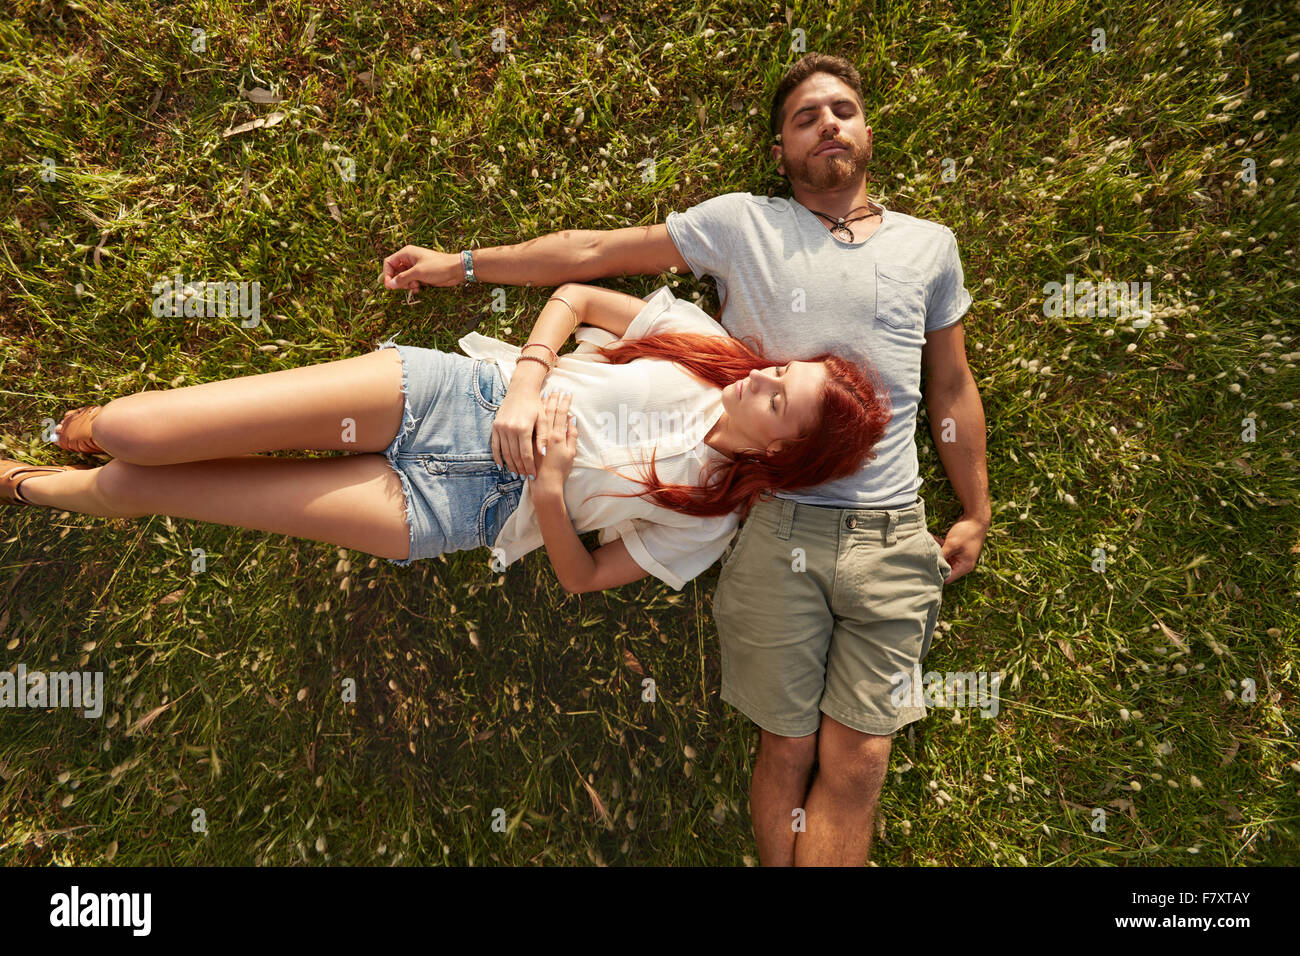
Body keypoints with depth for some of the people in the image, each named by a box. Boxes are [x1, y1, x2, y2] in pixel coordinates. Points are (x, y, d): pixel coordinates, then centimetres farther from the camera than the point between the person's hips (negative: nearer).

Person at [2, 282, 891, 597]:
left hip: (462, 508, -2)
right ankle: (96, 430, 34)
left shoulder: (705, 521, -7)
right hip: (456, 392, 2)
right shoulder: (708, 342, -2)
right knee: (126, 433, -4)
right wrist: (526, 383, -13)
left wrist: (549, 487, -20)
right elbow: (574, 293, 4)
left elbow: (583, 578, -3)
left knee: (136, 487, -2)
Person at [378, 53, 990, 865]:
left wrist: (977, 513, 17)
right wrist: (460, 265, 9)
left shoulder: (929, 245, 12)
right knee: (787, 749, 10)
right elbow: (595, 251, 7)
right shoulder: (741, 223, 4)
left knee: (857, 765, 5)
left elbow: (952, 386, 17)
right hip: (778, 530, -2)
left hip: (893, 536, 2)